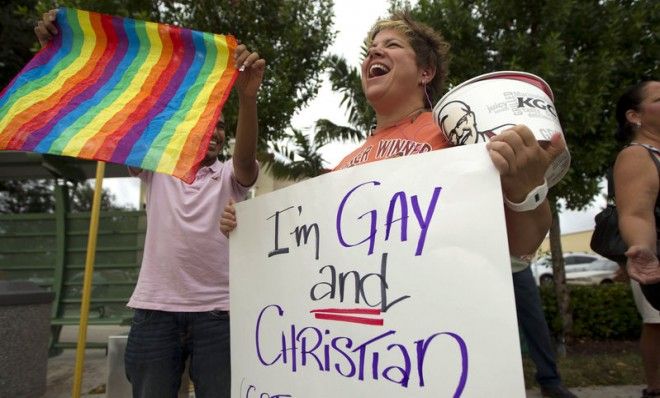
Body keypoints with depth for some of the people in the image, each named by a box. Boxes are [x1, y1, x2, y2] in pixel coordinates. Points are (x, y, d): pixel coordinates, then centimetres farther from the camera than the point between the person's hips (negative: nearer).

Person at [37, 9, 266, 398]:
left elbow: (247, 158, -17)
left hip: (216, 311, -1)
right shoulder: (157, 168, 10)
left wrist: (247, 97, -34)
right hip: (155, 308, 2)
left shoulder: (231, 176, 6)